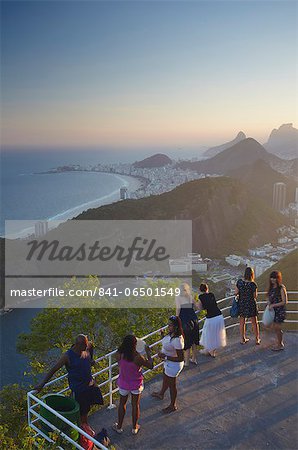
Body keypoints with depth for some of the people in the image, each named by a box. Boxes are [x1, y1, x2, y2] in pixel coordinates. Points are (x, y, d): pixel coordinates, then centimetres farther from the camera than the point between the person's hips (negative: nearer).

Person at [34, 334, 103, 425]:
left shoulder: (87, 347, -10)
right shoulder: (68, 356, -25)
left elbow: (91, 345, 16)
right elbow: (53, 370, -20)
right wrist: (42, 384, -19)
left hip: (90, 384, 6)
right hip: (78, 388, -6)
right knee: (82, 412, 8)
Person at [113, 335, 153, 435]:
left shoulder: (119, 355, -23)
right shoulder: (138, 357, -31)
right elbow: (150, 366, -16)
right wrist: (148, 353, -5)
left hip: (123, 384, 2)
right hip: (136, 385, -2)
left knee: (122, 404, 26)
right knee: (135, 405, 21)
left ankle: (119, 427, 41)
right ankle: (134, 428, 39)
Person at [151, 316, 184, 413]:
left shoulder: (177, 340, -37)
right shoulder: (171, 334, -10)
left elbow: (181, 358, -33)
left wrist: (165, 357, -31)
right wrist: (163, 336, -8)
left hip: (173, 365, -9)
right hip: (168, 362, 9)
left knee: (171, 385, 15)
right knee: (165, 379, 33)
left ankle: (173, 406, 39)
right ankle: (161, 394, 60)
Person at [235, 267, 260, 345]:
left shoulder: (239, 282, -11)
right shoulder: (253, 284, -20)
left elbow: (236, 293, -5)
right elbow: (255, 296, -10)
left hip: (241, 304, 3)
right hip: (251, 304, -3)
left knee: (242, 321, 18)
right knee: (254, 323, 14)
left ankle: (242, 339, 28)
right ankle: (257, 340, 25)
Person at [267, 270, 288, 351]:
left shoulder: (281, 288, -18)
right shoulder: (271, 287, 4)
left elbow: (284, 302, -18)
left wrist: (273, 305, -18)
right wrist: (269, 303, -4)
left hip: (280, 310, -7)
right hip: (274, 310, 7)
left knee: (277, 328, 0)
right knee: (275, 327, 15)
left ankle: (280, 345, 17)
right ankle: (280, 343, 32)